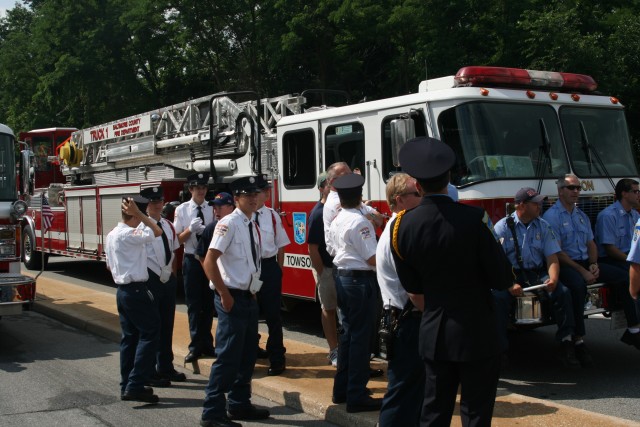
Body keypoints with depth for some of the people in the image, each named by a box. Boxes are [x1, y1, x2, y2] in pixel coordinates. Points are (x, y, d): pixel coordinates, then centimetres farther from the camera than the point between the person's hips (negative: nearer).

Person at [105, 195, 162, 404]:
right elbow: (157, 232, -17)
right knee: (149, 334, -5)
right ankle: (135, 386, -7)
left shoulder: (112, 235, 13)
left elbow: (109, 266, 20)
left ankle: (127, 386, 18)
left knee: (129, 337, 13)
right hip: (136, 290, -10)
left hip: (122, 290, 10)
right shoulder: (128, 234, -18)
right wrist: (138, 214, -13)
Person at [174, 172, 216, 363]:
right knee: (193, 304, 5)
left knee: (208, 304, 12)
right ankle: (195, 346, 17)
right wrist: (190, 229, -19)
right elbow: (178, 239, -2)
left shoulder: (212, 209, -3)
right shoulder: (182, 210, -3)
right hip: (191, 260, -1)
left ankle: (206, 344, 27)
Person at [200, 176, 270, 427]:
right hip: (232, 297, -9)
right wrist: (225, 294, -20)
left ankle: (239, 404, 28)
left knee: (247, 355, 16)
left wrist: (253, 291, 13)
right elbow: (209, 261, -20)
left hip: (249, 297, 9)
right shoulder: (229, 223, -14)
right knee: (228, 356, -6)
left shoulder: (253, 227, 12)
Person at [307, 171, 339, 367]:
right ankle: (334, 351, 15)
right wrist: (322, 273, -12)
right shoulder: (317, 213, -12)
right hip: (327, 268, -5)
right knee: (329, 310, 7)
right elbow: (313, 248, -13)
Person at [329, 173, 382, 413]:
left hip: (341, 278, 9)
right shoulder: (359, 222, -18)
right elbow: (373, 258, -19)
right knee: (360, 338, -2)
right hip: (361, 280, -9)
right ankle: (357, 397, 3)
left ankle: (342, 389, 25)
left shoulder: (336, 222, 9)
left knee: (348, 334, 17)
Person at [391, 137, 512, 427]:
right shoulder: (472, 218, -17)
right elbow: (502, 279, -12)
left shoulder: (402, 226, -5)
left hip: (433, 335, 4)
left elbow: (411, 287, 6)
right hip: (477, 336, -4)